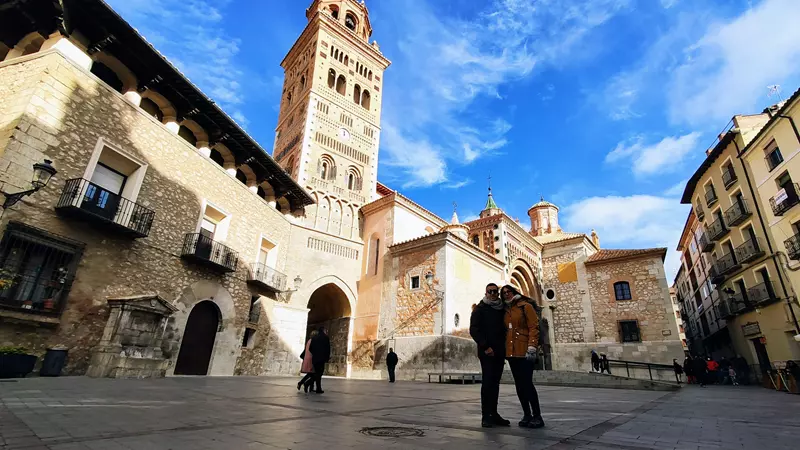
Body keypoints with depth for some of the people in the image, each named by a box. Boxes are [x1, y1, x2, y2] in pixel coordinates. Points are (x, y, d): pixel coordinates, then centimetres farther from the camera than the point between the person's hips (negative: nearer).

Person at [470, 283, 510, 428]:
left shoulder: (502, 309, 15)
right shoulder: (480, 309, 0)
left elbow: (505, 328, 21)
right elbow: (474, 330, -7)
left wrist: (504, 348, 9)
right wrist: (485, 347, -14)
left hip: (499, 352, 5)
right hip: (486, 352, -5)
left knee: (495, 383, 8)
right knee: (487, 382, -7)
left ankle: (494, 414, 15)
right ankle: (486, 416, -1)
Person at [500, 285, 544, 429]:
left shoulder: (525, 306, -1)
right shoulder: (505, 311, 16)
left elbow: (534, 327, -9)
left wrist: (532, 348, -19)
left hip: (524, 351, -6)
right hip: (511, 352, 6)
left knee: (527, 383, -9)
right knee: (519, 384, 8)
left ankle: (537, 416, 1)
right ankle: (527, 415, 17)